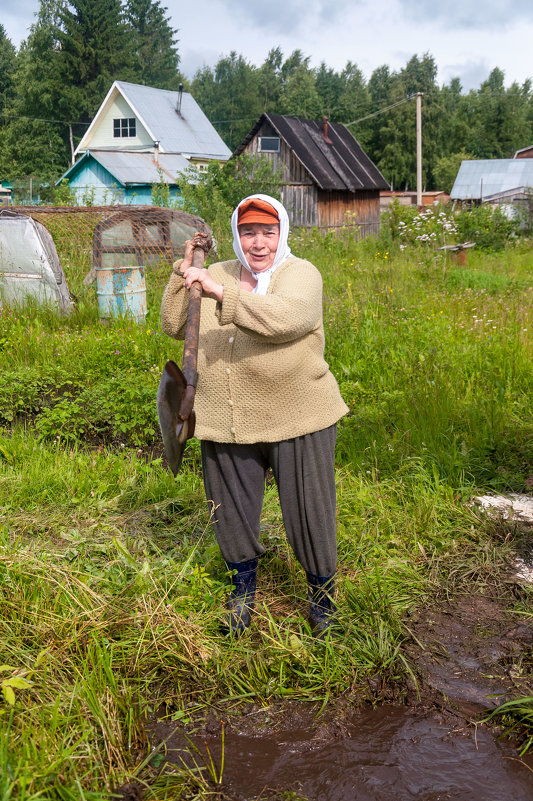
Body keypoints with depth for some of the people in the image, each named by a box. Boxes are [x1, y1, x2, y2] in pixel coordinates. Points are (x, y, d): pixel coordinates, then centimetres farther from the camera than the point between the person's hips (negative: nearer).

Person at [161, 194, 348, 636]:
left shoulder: (301, 274, -8)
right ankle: (244, 585, 41)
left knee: (309, 510, 7)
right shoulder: (217, 274, 8)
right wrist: (183, 272, -5)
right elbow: (175, 327, 6)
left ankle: (322, 590, 32)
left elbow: (286, 317, -29)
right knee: (232, 511, 16)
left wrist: (221, 292, -35)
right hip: (226, 423, 4)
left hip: (296, 421, -4)